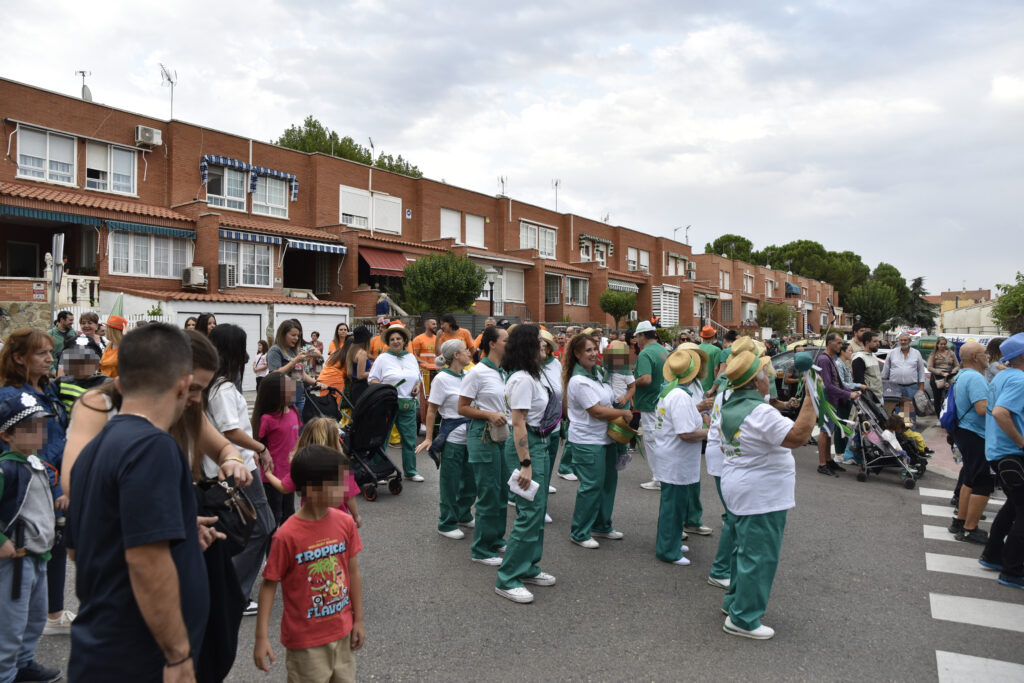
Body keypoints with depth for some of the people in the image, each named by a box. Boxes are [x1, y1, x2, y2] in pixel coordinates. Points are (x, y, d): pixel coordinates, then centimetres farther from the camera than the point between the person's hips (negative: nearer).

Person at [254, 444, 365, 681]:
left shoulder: (345, 523, -7)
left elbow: (353, 571, 2)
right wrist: (262, 638, -12)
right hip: (306, 639, -4)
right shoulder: (287, 536, -21)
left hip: (342, 631, 5)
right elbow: (269, 585, -11)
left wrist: (358, 620, 6)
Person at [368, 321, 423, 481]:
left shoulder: (411, 357, 14)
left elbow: (418, 377, 25)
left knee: (410, 439, 7)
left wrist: (417, 386, 4)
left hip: (408, 405, 4)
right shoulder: (383, 358, 0)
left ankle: (410, 471, 20)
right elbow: (372, 380, -1)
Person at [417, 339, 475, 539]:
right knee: (450, 482, 4)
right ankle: (447, 524, 18)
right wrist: (429, 438, -11)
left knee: (471, 480, 14)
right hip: (452, 438, -6)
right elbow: (432, 411, -8)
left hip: (470, 436, 6)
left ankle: (463, 515, 34)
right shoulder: (442, 378, -10)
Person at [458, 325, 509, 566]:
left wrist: (503, 414, 6)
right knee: (489, 494, -2)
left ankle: (496, 540, 31)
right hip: (483, 437, -8)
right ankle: (481, 550, 12)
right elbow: (462, 408, -11)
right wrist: (489, 415, -20)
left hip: (503, 436, 8)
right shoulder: (478, 372, -12)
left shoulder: (503, 372, 9)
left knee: (502, 491, 14)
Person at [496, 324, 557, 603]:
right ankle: (507, 580, 1)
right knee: (530, 513, -8)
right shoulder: (523, 379, -18)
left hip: (538, 445, 11)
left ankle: (528, 568, 29)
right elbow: (518, 423, -22)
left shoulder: (529, 377, 13)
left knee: (537, 510, 16)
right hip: (527, 447, -11)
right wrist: (525, 464, -23)